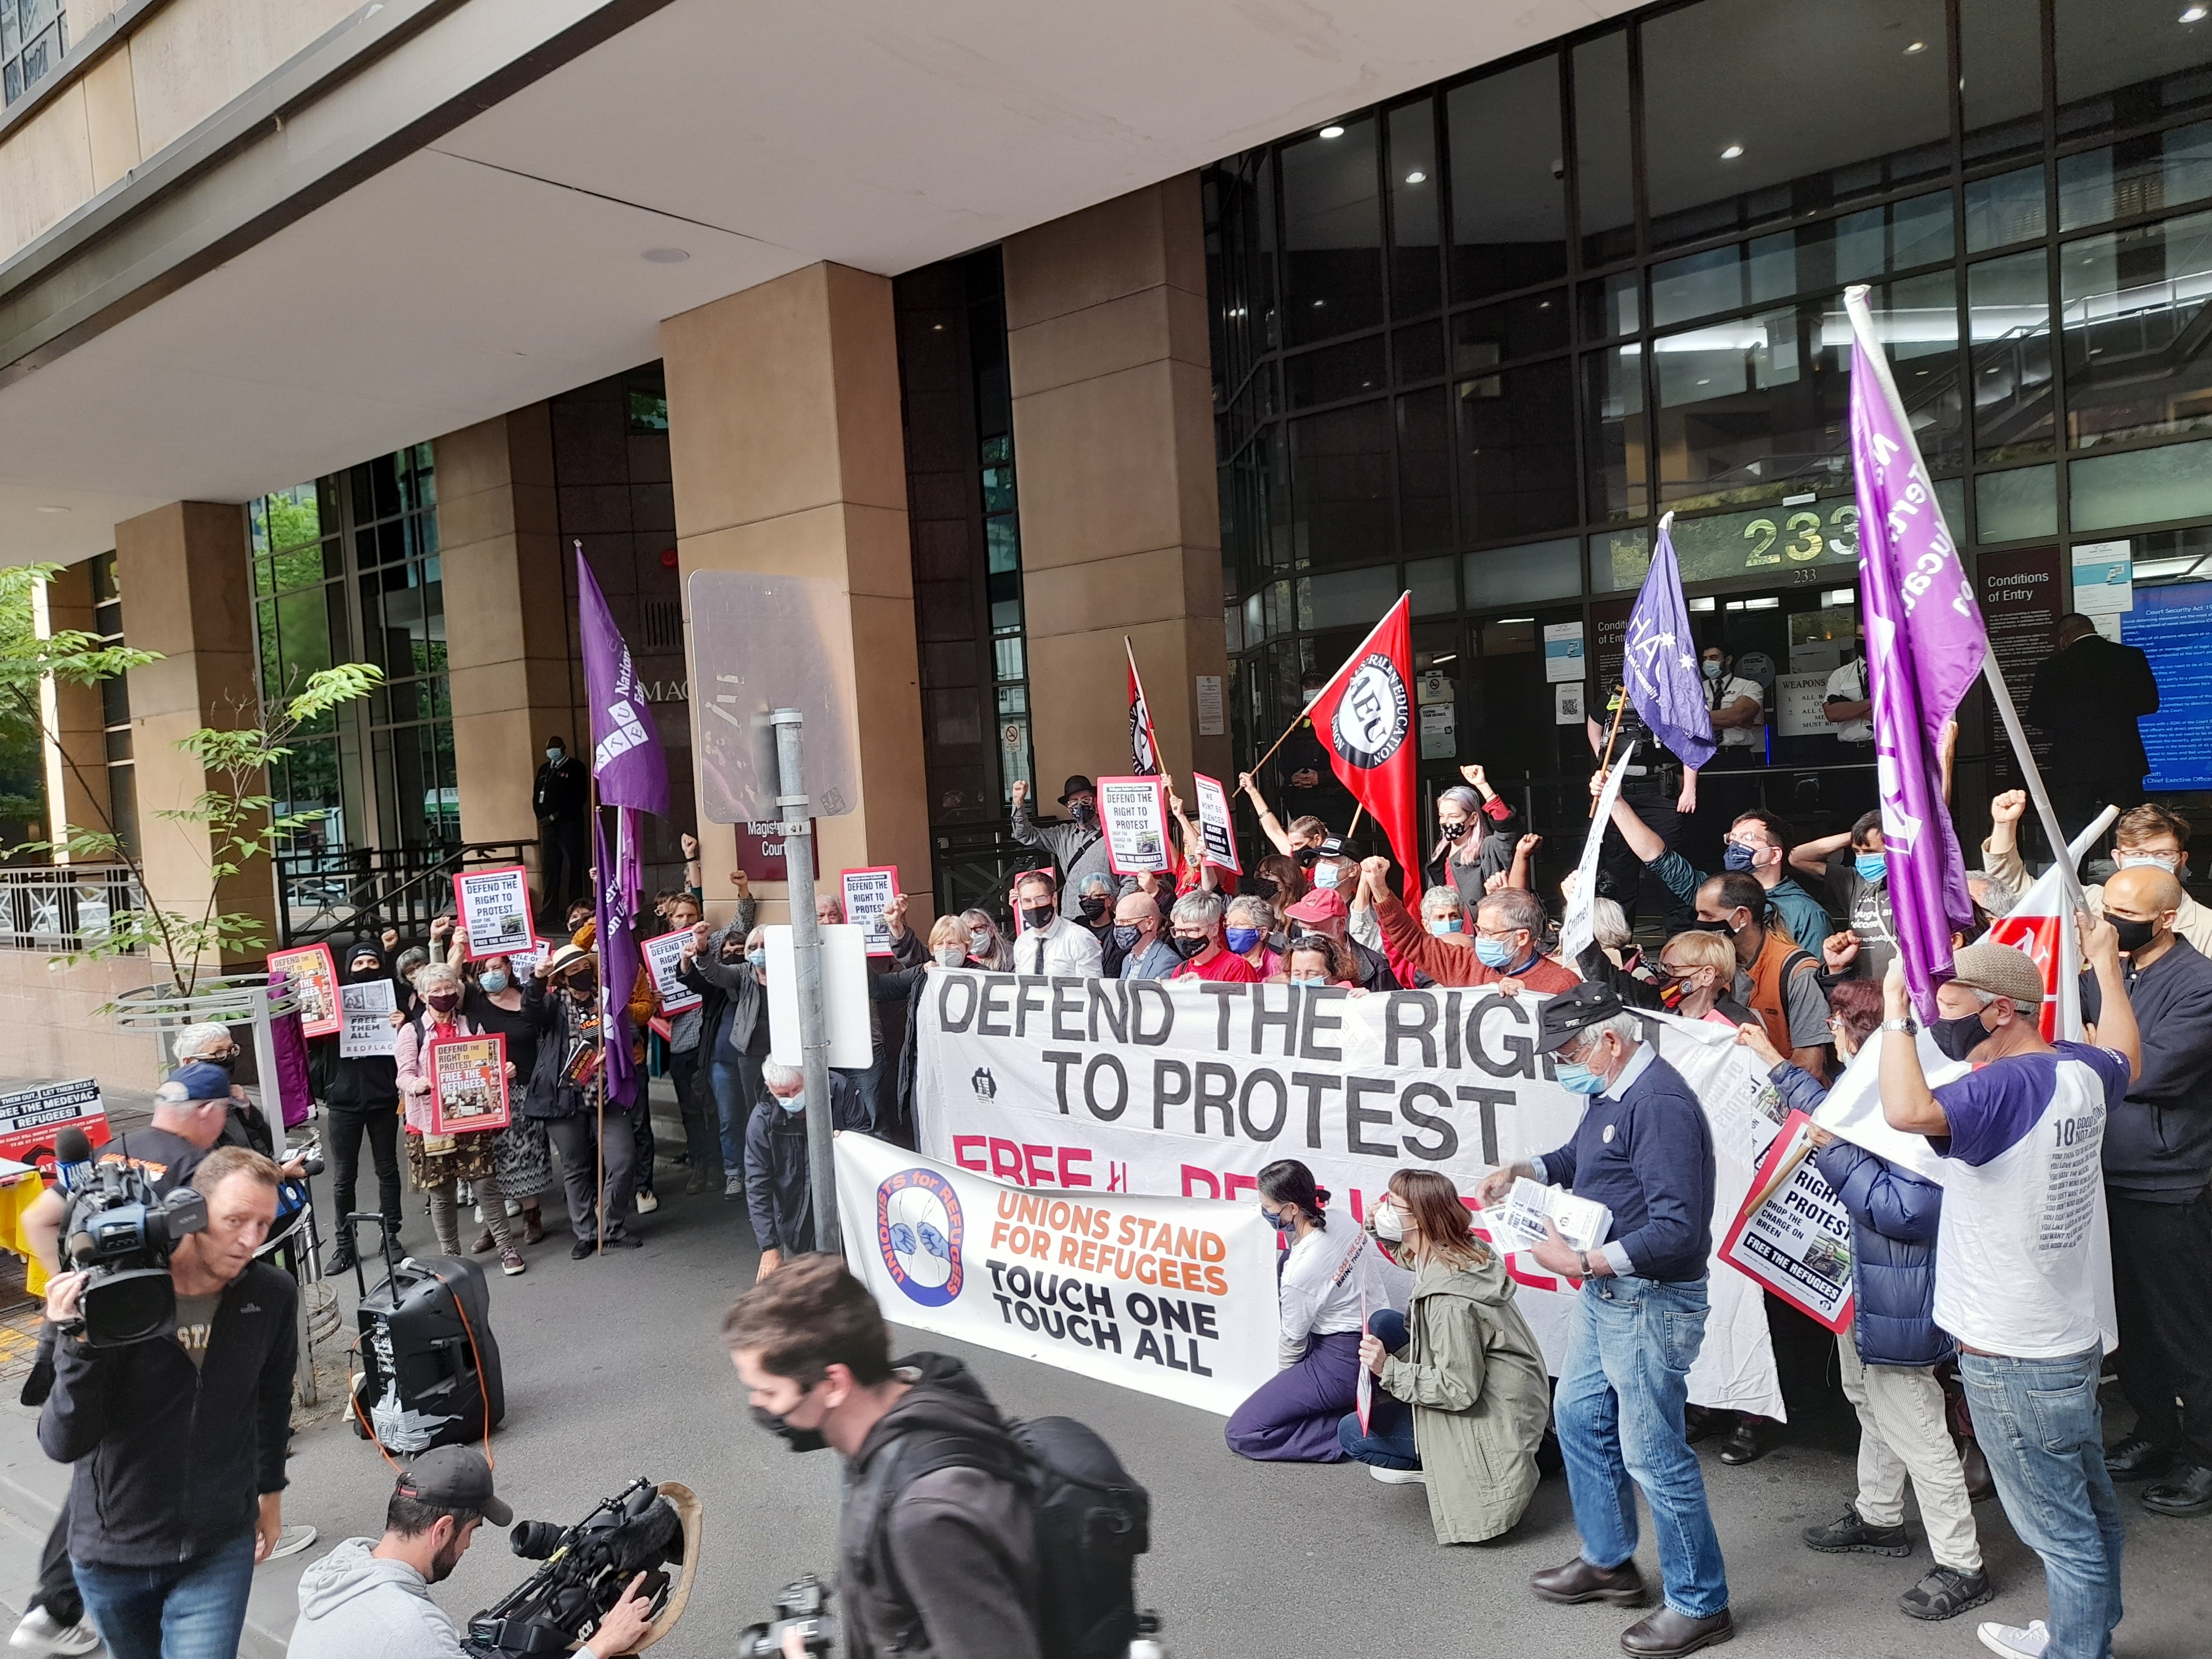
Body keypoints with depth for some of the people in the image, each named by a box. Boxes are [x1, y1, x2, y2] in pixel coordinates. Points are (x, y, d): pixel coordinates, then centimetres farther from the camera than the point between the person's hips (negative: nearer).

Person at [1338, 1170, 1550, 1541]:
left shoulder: (1450, 1299, -32)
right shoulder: (1463, 1250, -6)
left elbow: (1460, 1390, -29)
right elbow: (1411, 1257, 18)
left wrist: (1388, 1369, -27)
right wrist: (1379, 1229, -1)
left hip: (1493, 1419, -9)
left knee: (1351, 1434, -6)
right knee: (1382, 1324, 11)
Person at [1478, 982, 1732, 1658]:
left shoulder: (1659, 1105, -26)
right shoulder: (1610, 1092, 5)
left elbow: (1678, 1230, -29)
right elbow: (1581, 1156, 23)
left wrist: (1581, 1262, -28)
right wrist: (1521, 1171, 5)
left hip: (1650, 1303, -10)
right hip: (1605, 1294, 10)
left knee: (1652, 1454, 2)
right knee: (1579, 1417, 21)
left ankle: (1701, 1604, 21)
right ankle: (1608, 1562, 39)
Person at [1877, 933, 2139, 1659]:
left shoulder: (2004, 1088, -26)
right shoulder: (2080, 1070, 0)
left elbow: (1907, 1111, -45)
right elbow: (2124, 1057, 25)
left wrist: (1896, 1010, -32)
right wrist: (2106, 964, 36)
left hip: (2014, 1361, -10)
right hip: (2074, 1338, 10)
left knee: (2062, 1531, 5)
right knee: (2090, 1509, 24)